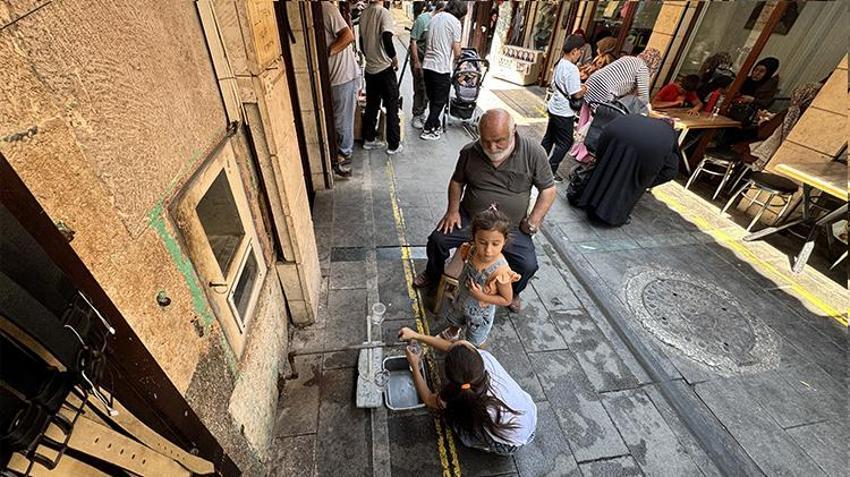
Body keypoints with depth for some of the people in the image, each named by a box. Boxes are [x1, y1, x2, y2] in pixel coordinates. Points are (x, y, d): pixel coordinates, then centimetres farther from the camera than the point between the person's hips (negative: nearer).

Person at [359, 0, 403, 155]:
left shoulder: (364, 14, 9)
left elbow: (361, 42, 16)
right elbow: (386, 38, -25)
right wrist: (394, 58, -12)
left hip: (370, 69, 7)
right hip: (384, 69, -7)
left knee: (371, 106, 15)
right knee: (392, 108, 2)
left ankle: (369, 140, 23)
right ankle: (394, 145, 7)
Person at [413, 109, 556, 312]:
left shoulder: (533, 153, -12)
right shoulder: (470, 152, -7)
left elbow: (548, 189, -3)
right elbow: (457, 181, 9)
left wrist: (533, 221, -12)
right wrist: (453, 209, -4)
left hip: (512, 227, -1)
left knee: (528, 265, -18)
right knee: (437, 239, -14)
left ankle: (512, 291, 19)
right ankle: (434, 274, 21)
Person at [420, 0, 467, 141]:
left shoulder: (435, 17, 14)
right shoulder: (455, 22, -8)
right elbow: (457, 52, -9)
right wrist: (454, 61, 11)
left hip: (427, 65, 7)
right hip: (442, 67, -7)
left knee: (432, 98, 18)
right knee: (440, 101, 4)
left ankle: (436, 125, 30)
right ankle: (427, 130, 6)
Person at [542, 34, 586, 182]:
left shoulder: (559, 64, 5)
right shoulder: (572, 68, -21)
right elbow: (577, 94, -22)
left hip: (554, 107, 9)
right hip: (564, 113, -9)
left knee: (549, 137, 19)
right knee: (565, 143, 3)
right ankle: (550, 171, 6)